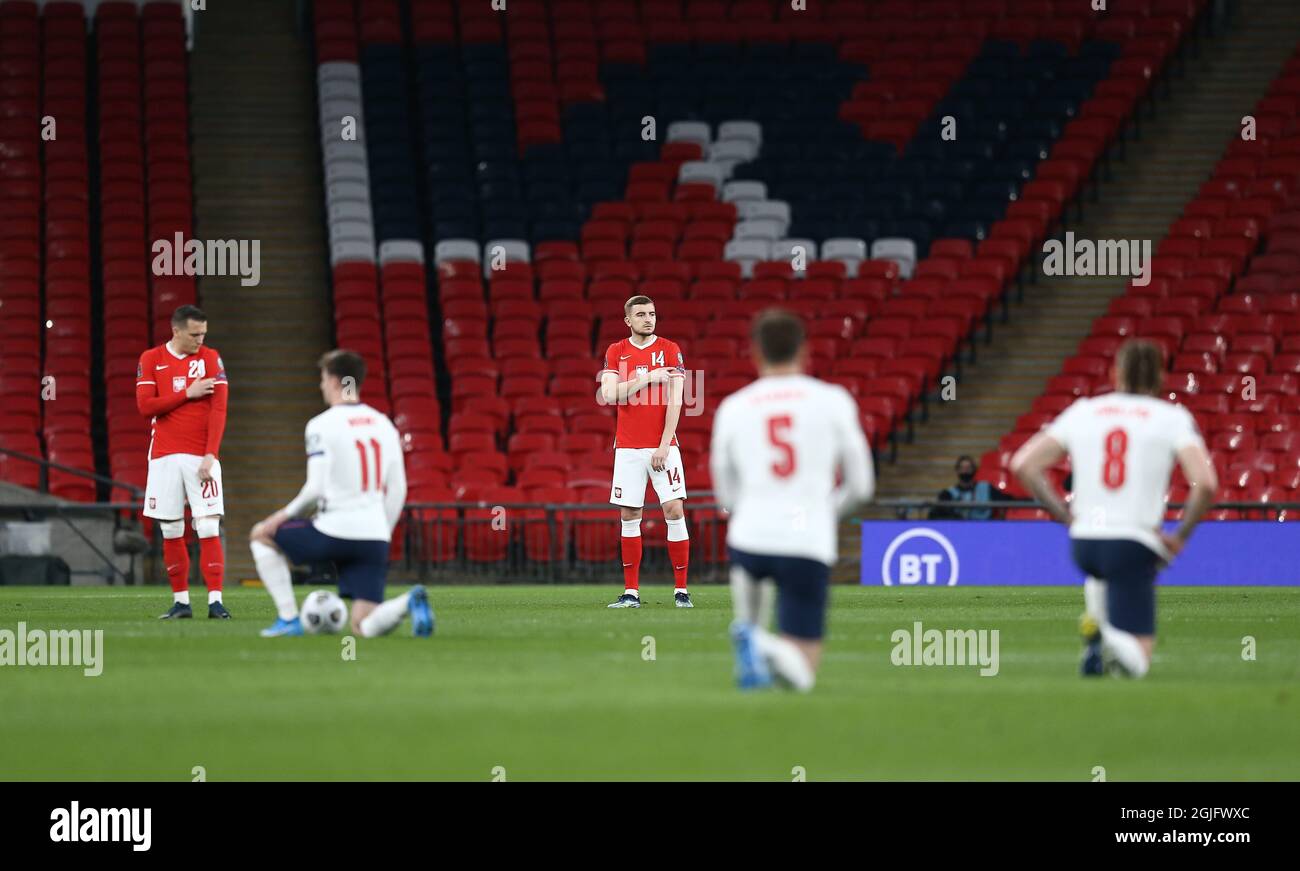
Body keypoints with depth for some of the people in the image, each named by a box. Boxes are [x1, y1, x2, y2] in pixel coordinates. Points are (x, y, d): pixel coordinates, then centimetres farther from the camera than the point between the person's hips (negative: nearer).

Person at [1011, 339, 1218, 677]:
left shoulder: (1082, 411, 9)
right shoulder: (1172, 417, 1)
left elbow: (1023, 465, 5)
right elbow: (1205, 483, -13)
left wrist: (1065, 516, 10)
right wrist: (1180, 538, 0)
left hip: (1083, 541, 3)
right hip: (1135, 544, -3)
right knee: (1137, 661, 4)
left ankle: (1094, 624, 13)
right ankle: (1118, 643, -31)